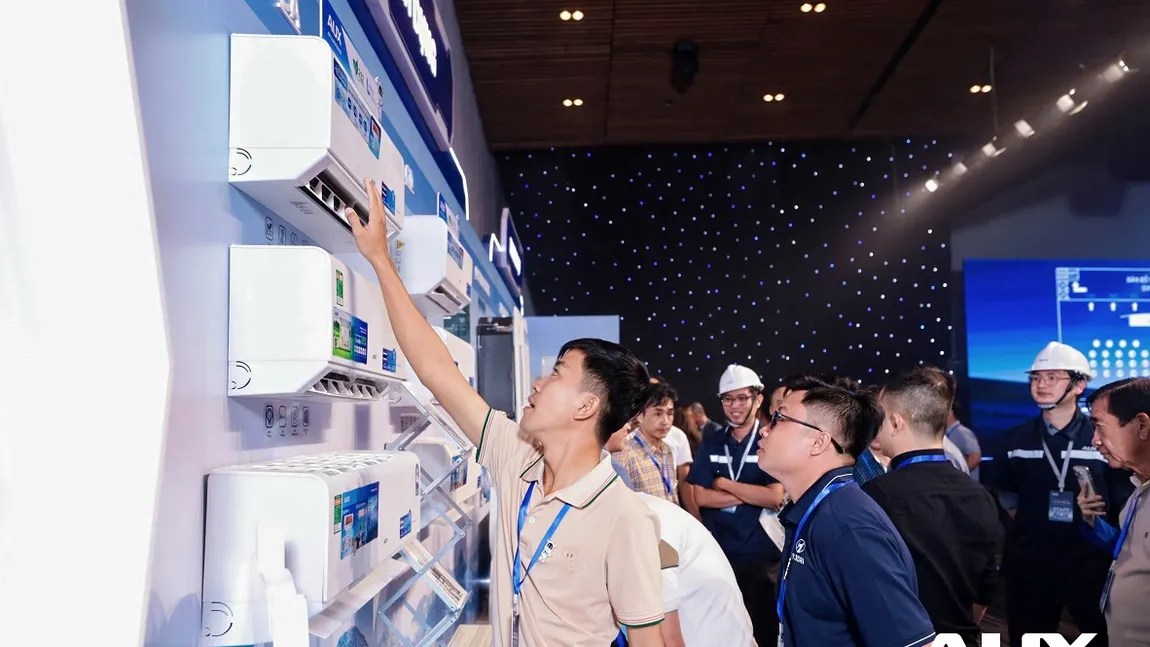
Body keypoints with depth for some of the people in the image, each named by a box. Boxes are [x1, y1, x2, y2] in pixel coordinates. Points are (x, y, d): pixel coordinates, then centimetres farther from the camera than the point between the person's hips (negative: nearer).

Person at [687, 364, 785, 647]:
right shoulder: (711, 444, 5)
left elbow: (775, 497, -16)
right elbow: (700, 497, -4)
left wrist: (723, 484, -10)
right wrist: (752, 495, -12)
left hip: (761, 555, -3)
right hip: (717, 553, 3)